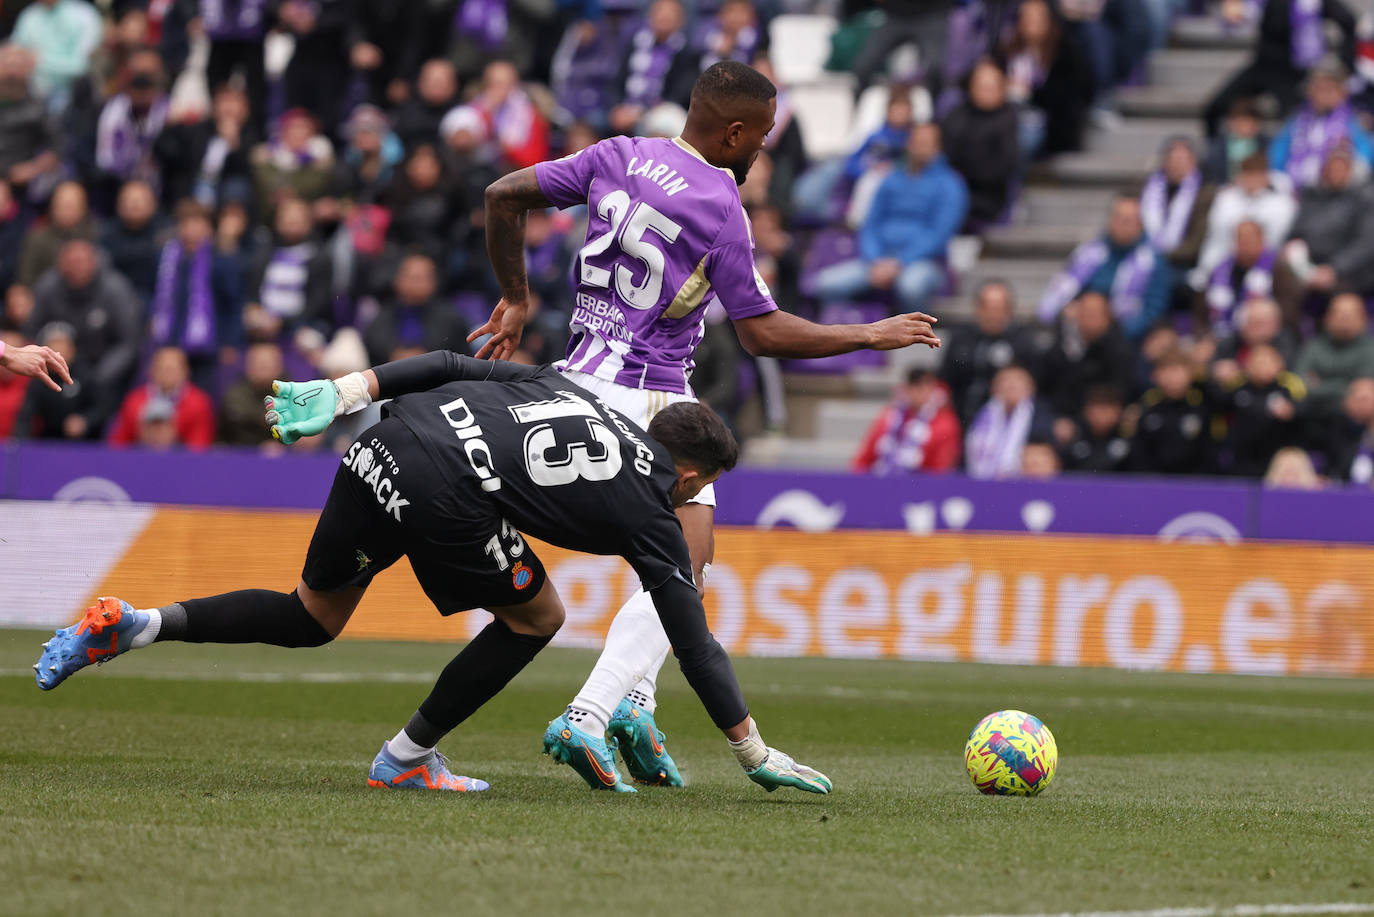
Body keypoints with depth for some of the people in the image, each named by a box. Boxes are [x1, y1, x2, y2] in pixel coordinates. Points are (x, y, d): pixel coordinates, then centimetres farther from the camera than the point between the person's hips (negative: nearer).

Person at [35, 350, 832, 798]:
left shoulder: (565, 388, 27)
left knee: (311, 619, 23)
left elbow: (454, 365, 16)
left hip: (381, 454, 7)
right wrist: (755, 752, 23)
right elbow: (693, 641, 16)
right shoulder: (652, 516, 13)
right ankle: (408, 759, 16)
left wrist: (349, 391, 13)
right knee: (537, 618, 15)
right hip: (446, 494, -7)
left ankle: (134, 626, 11)